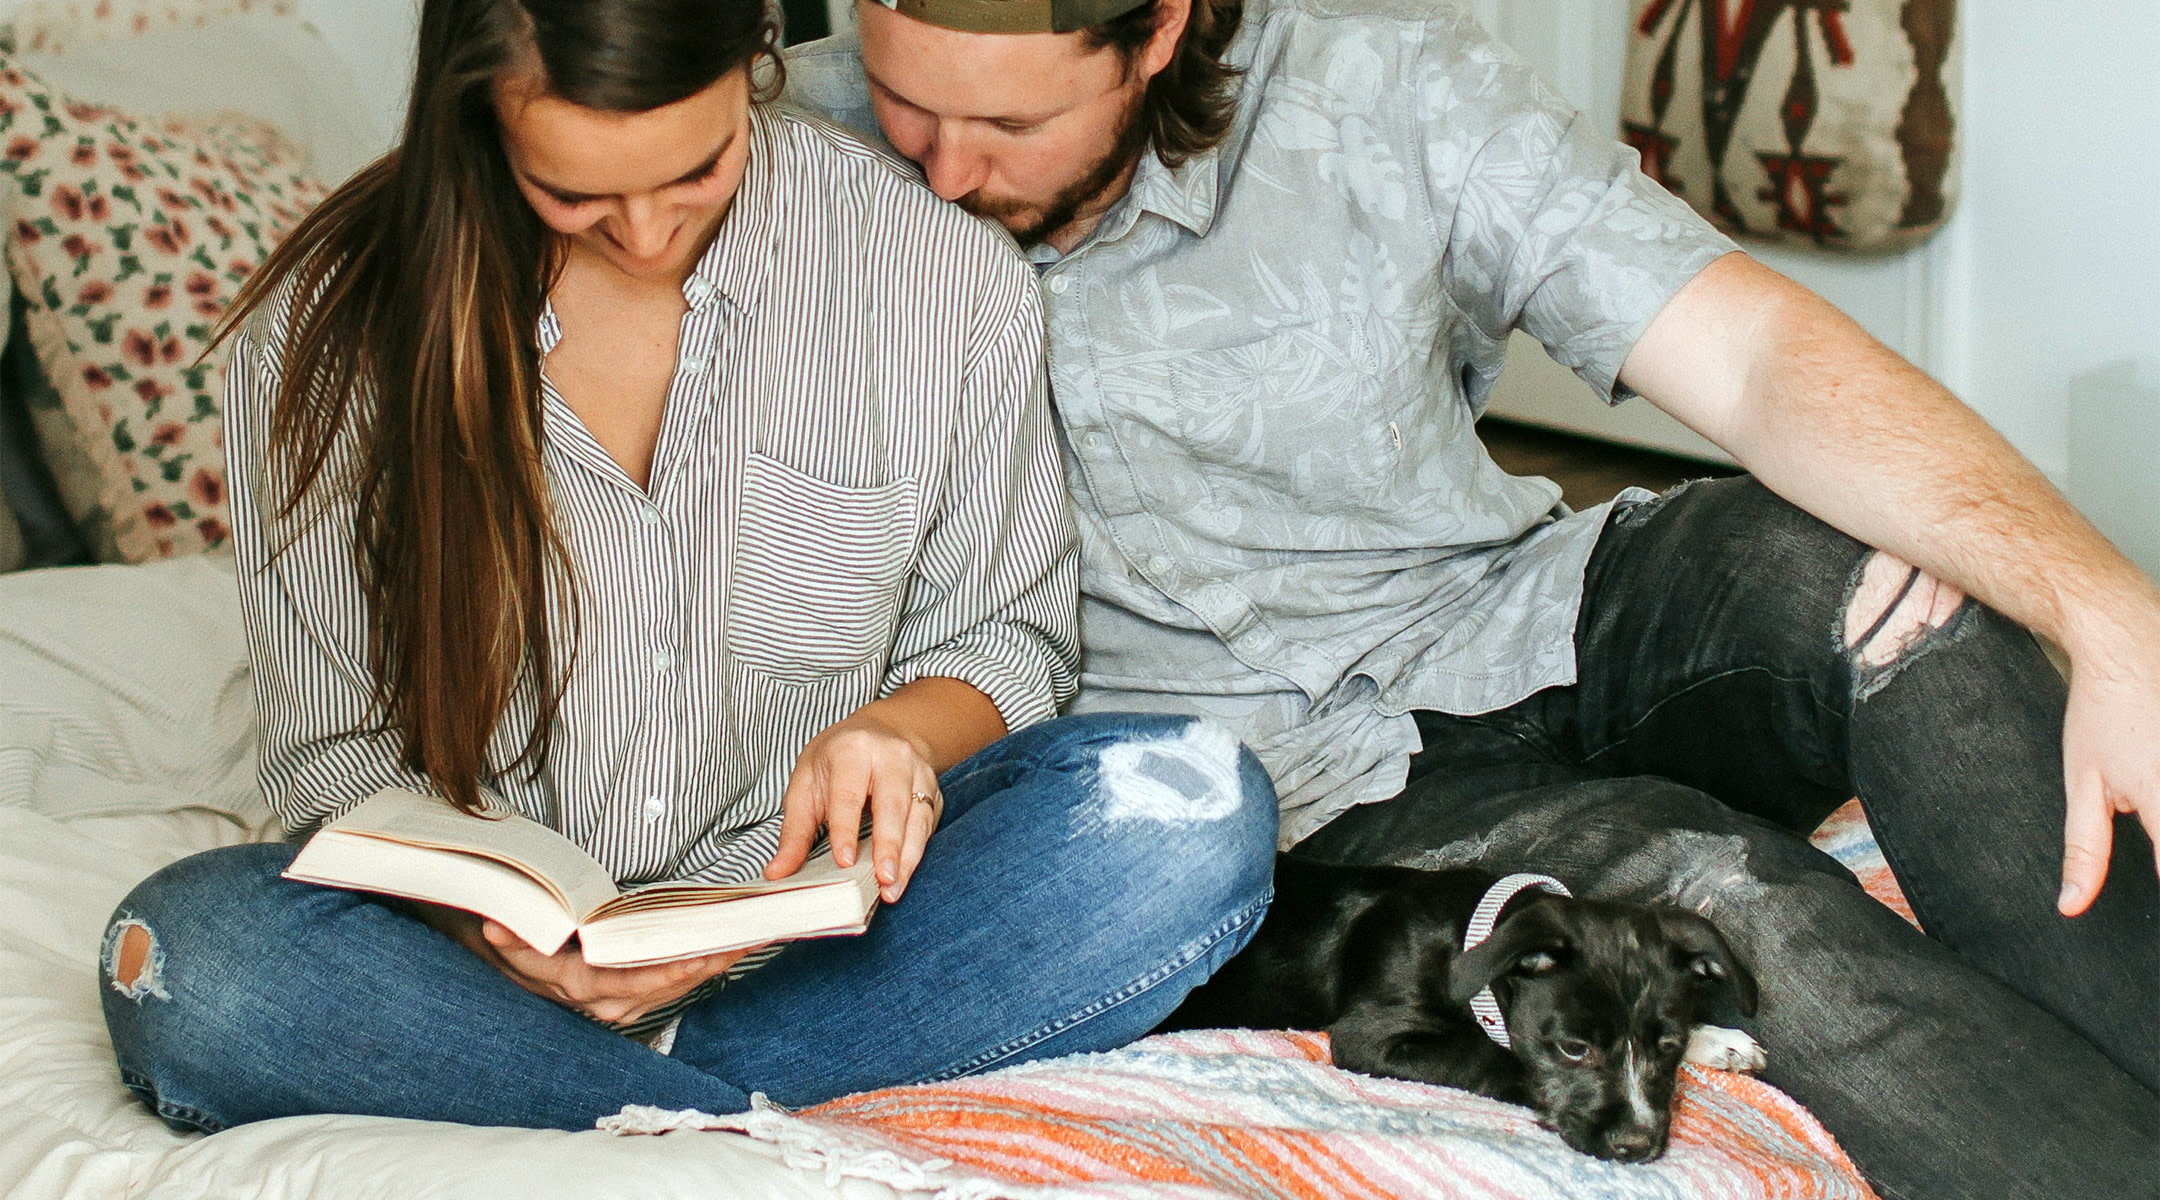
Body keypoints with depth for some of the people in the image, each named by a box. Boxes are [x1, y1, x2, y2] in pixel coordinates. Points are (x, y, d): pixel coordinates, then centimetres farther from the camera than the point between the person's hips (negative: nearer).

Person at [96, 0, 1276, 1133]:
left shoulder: (950, 280, -6)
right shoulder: (328, 330, -7)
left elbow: (1003, 639, 8)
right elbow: (338, 750, -1)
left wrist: (898, 731, -17)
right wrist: (492, 925, -23)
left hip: (815, 912, 1)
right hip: (495, 936, 0)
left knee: (1198, 811, -26)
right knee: (180, 961, -32)